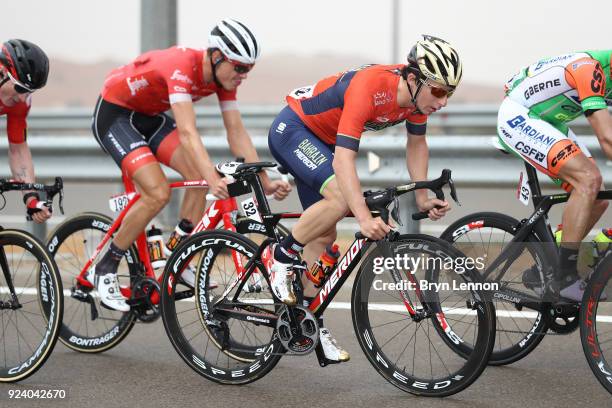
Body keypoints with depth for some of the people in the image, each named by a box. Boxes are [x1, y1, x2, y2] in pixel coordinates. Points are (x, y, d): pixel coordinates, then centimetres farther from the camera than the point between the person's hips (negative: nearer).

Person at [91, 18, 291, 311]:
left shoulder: (224, 76, -10)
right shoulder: (182, 67, -34)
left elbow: (237, 133, -9)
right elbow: (187, 133, -44)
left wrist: (265, 182, -17)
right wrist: (214, 180, -55)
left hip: (149, 116, 8)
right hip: (113, 114, -8)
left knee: (198, 175, -9)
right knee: (158, 192, -22)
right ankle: (104, 270, -7)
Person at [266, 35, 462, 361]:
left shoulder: (418, 93, -13)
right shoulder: (370, 88, -37)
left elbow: (416, 145, 5)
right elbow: (343, 159, -41)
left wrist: (422, 198, -3)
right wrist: (364, 218, -49)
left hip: (323, 139, 8)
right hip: (291, 129, -8)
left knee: (324, 234, 8)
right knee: (341, 197, -31)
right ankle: (280, 257, -11)